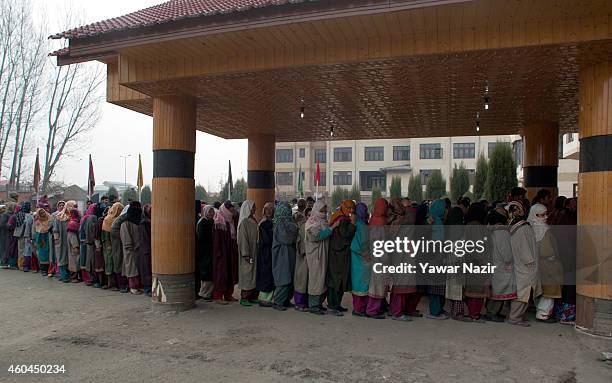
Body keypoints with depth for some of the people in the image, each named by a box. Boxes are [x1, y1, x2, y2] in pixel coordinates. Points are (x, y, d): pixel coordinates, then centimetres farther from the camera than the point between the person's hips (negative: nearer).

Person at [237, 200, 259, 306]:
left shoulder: (253, 221, 12)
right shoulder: (244, 222, -12)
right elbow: (243, 239, -16)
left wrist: (256, 252, 12)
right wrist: (246, 254, -20)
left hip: (254, 252, 8)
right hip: (248, 254, -8)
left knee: (254, 274, 9)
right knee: (247, 275, -3)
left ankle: (253, 296, 16)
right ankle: (244, 297, 5)